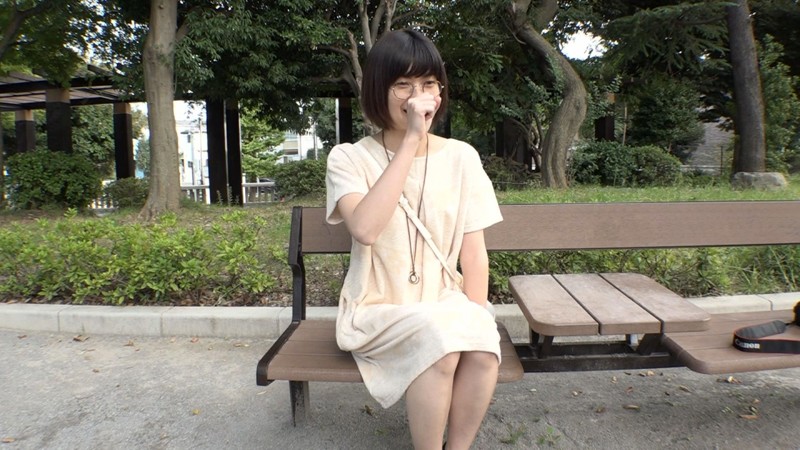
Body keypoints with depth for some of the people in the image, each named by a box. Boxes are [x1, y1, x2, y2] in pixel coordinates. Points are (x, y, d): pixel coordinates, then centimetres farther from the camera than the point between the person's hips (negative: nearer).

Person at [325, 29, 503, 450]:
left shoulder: (461, 157, 0)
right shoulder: (349, 158, -7)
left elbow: (474, 255, 0)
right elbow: (365, 229, -28)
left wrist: (474, 320, -13)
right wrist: (411, 143, -26)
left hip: (445, 307, 3)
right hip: (377, 311, -2)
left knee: (483, 347, -28)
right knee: (439, 339, -31)